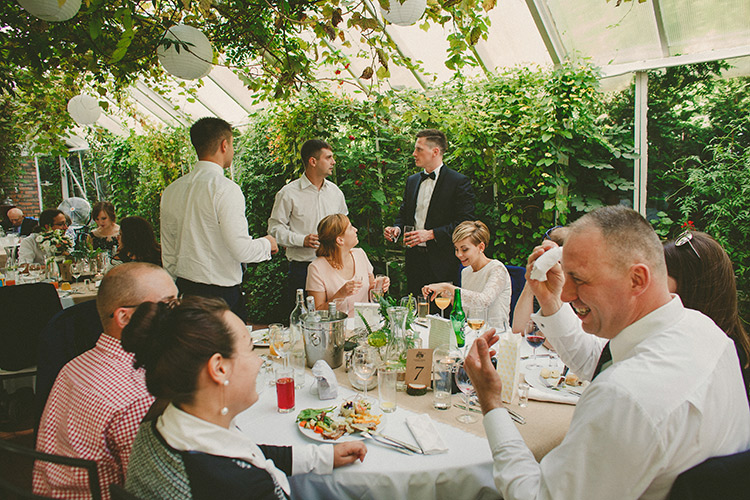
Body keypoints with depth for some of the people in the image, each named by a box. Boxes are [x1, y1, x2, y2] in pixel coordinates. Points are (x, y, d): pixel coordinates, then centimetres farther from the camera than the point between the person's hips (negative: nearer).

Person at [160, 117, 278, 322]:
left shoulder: (171, 190, 6)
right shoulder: (225, 189, -16)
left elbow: (168, 252, 12)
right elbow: (241, 249, -19)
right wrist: (267, 243, 1)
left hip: (184, 288, 8)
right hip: (222, 293, -7)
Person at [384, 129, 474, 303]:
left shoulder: (459, 182, -6)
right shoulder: (412, 180, 15)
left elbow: (465, 222, -12)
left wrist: (431, 234, -20)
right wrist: (397, 228, 0)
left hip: (441, 262, -6)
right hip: (414, 260, 6)